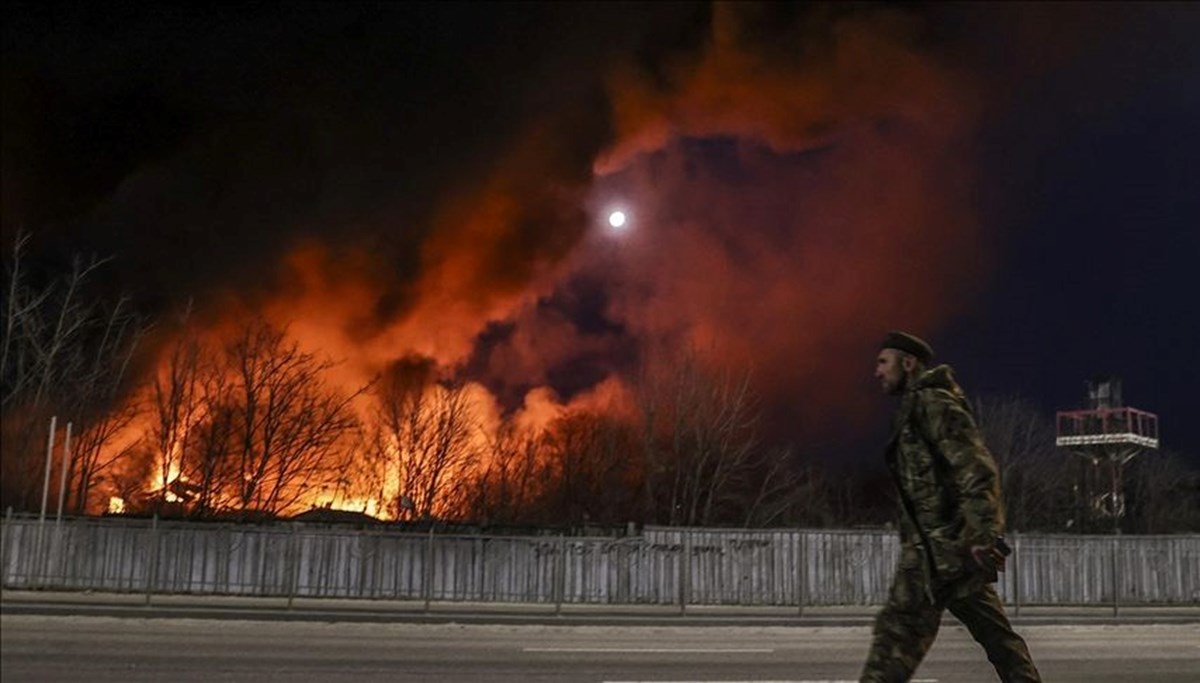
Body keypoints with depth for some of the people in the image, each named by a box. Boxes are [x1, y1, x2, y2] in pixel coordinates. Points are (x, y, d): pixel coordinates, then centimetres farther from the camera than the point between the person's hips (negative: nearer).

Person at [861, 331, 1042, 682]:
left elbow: (977, 470, -18)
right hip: (949, 544, 10)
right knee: (994, 632, 9)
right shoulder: (917, 408, 22)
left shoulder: (933, 403, -8)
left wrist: (982, 536, -25)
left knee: (898, 628, -10)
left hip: (941, 545, -10)